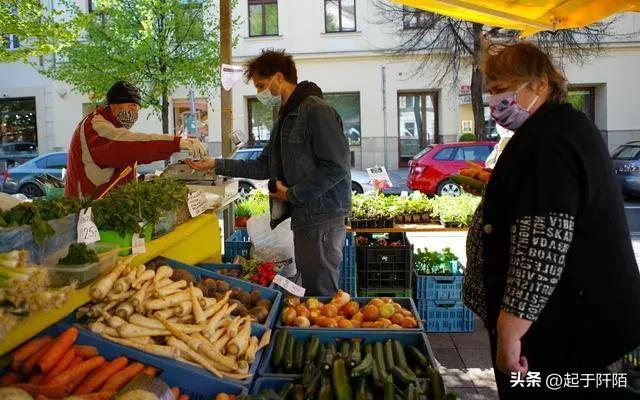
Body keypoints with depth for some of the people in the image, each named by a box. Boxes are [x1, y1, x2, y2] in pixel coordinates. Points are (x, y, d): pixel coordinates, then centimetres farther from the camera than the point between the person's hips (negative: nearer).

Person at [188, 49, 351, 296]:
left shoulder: (317, 111, -13)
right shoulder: (287, 117, 18)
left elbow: (336, 167, -19)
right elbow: (264, 166, 19)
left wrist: (292, 194, -13)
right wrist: (217, 165, 13)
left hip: (321, 218, -9)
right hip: (304, 216, 10)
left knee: (321, 295, -3)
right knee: (311, 288, 15)